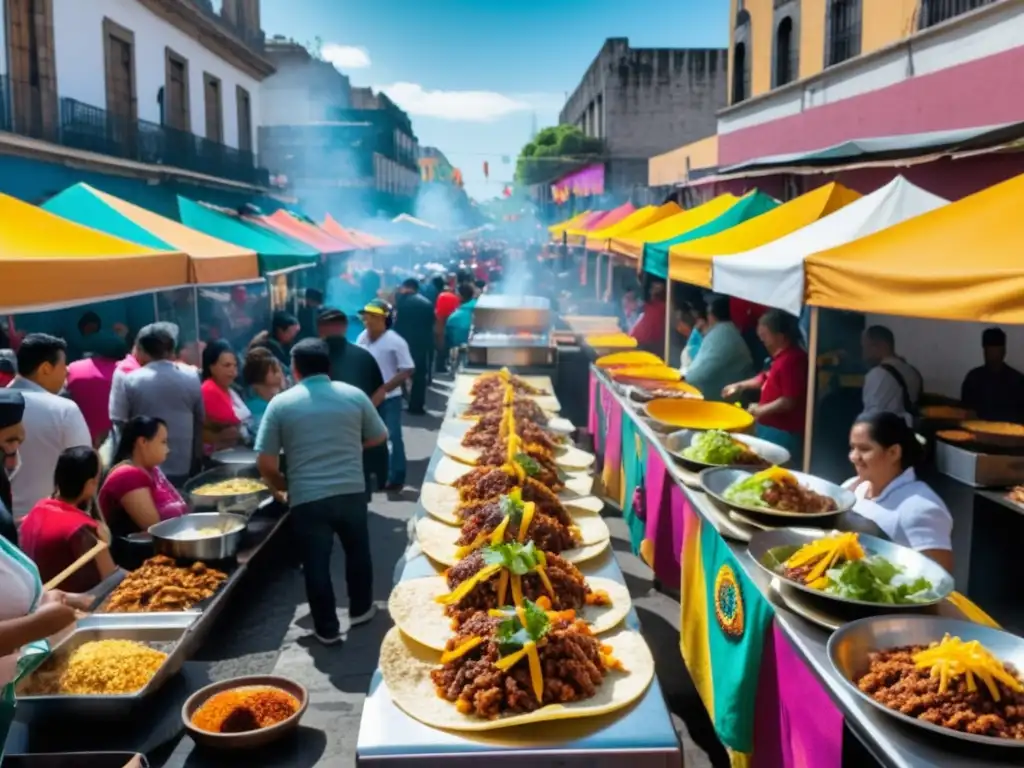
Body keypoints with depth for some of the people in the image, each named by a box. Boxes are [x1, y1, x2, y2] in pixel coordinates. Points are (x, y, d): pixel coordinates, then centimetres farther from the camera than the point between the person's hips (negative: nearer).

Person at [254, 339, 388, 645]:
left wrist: (282, 486, 16)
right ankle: (360, 609, 38)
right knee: (357, 551, 23)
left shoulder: (281, 403, -2)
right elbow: (378, 438, 14)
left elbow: (265, 463, -3)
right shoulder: (354, 395, 2)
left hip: (307, 498, -2)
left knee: (316, 564, 11)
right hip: (352, 492, 2)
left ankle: (327, 629, 20)